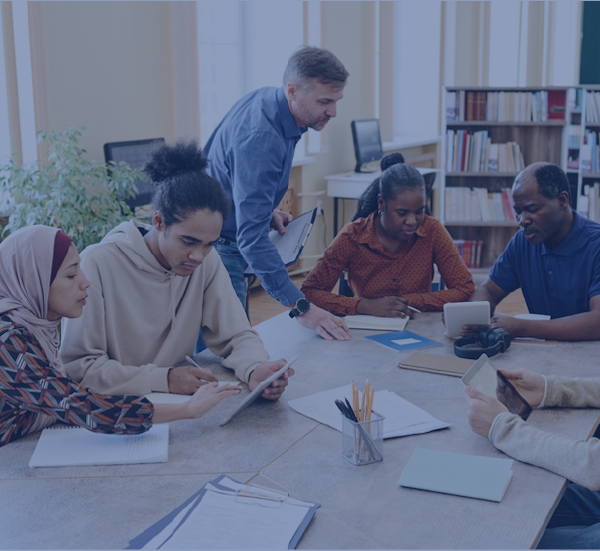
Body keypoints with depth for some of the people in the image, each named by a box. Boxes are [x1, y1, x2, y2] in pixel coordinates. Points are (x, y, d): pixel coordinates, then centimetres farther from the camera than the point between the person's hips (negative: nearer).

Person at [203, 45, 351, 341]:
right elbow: (252, 236, -35)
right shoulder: (261, 138, -30)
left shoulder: (265, 97, 0)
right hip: (217, 247, -10)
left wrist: (267, 210, 5)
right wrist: (300, 307, -39)